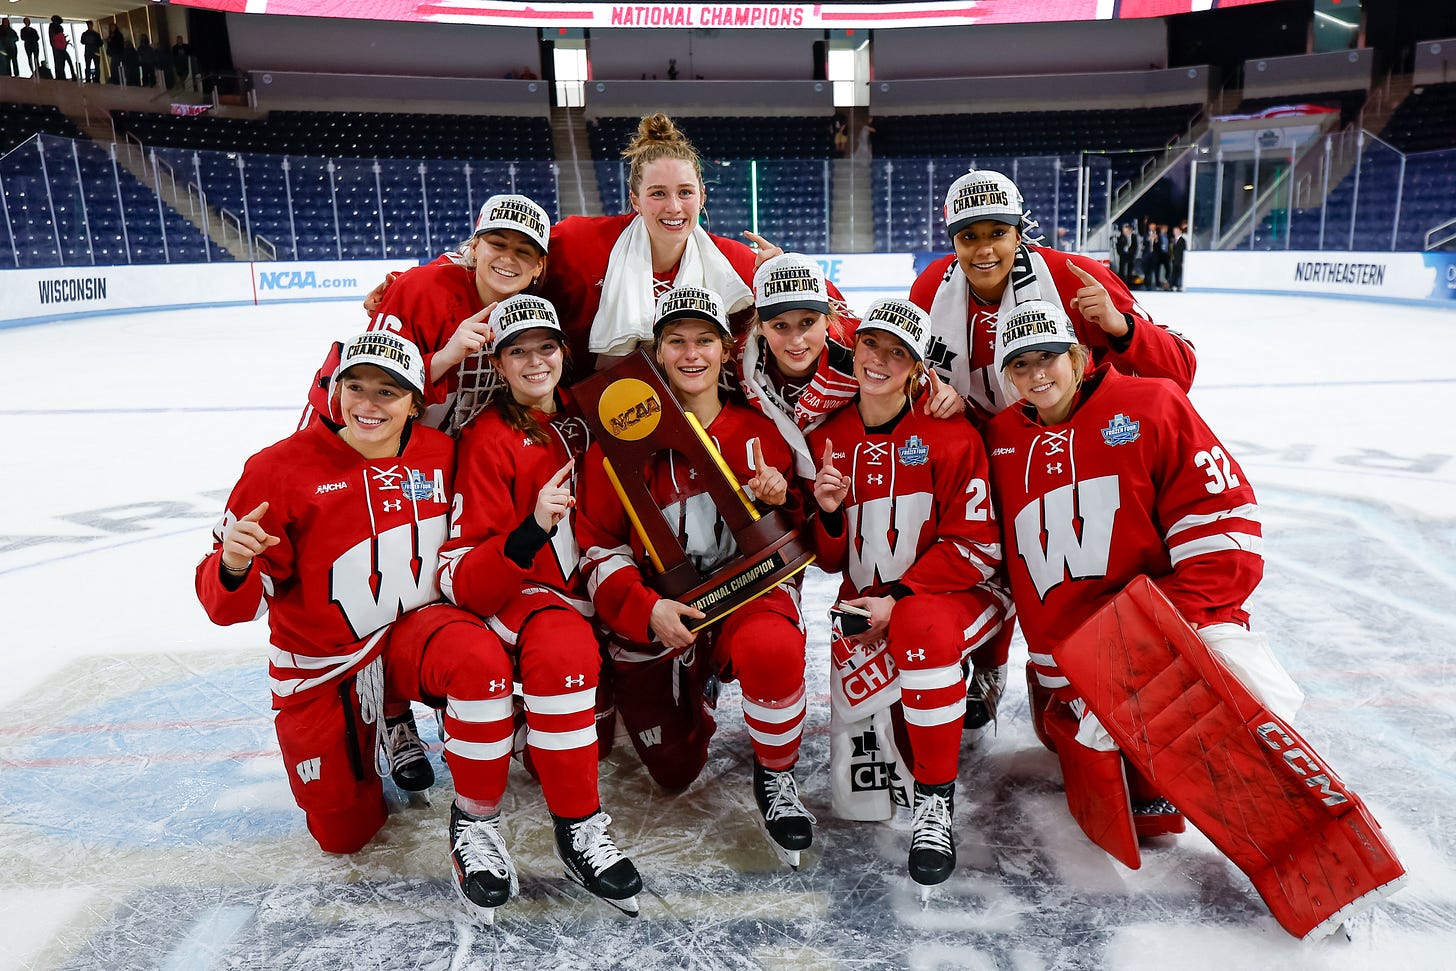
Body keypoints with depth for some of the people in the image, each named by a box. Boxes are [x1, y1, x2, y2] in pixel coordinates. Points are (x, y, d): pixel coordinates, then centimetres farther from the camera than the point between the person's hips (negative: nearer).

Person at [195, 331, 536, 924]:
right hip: (321, 669, 0)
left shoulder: (440, 456, -6)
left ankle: (471, 823, -14)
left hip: (413, 631, 1)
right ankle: (385, 729, 35)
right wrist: (233, 567, -35)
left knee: (479, 660, -35)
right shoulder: (282, 469, -15)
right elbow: (229, 606, -13)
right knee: (343, 834, 4)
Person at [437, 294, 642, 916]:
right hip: (521, 599, -7)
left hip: (591, 590, 7)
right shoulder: (489, 439, -10)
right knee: (564, 646, -36)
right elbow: (462, 581, -17)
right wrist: (531, 532, -34)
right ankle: (578, 830, -21)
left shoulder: (582, 419, 6)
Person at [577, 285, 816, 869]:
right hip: (652, 613, 1)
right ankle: (699, 687, 37)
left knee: (773, 649, -36)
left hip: (746, 592, 0)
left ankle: (775, 777, -6)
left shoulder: (759, 432, 1)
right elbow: (598, 544, -4)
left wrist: (776, 503, -15)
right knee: (674, 772, 2)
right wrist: (646, 608, -19)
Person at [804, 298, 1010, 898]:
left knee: (921, 625, -40)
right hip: (867, 608, 4)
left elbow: (976, 547, -12)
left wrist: (897, 601, -21)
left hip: (960, 594, -3)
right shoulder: (827, 440, 3)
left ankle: (934, 800, -20)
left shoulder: (949, 435, -10)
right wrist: (829, 514, -14)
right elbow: (831, 561, 7)